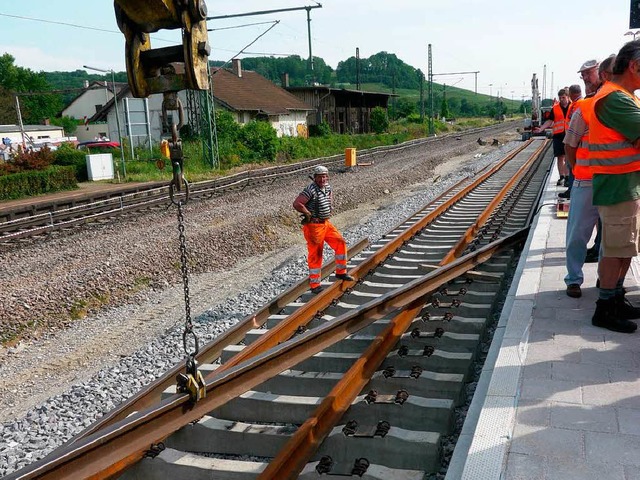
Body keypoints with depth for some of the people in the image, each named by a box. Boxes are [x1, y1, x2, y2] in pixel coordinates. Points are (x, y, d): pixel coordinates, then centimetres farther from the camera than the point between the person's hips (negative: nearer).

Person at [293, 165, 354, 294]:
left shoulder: (327, 187, 6)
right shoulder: (311, 190, -21)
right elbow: (296, 204, -28)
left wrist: (330, 208, 16)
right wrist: (308, 214, -16)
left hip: (326, 223, 8)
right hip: (313, 226, -8)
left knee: (340, 243, 5)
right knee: (315, 255, -1)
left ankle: (340, 272, 21)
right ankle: (315, 285, 9)